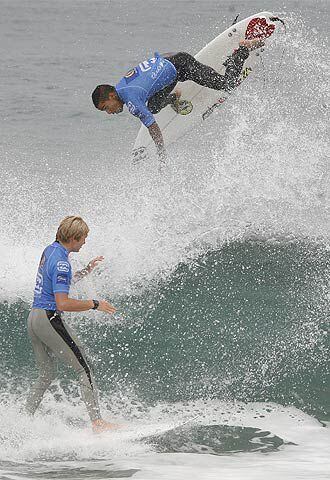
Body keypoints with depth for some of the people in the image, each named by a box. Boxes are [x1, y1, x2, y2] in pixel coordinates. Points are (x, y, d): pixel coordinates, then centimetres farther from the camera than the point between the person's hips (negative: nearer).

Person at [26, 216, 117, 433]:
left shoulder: (50, 251, 12)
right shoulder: (61, 262, -18)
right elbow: (63, 303, -24)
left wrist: (86, 271, 22)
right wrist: (95, 305, -16)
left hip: (34, 318, 10)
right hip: (50, 318, -10)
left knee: (47, 375, 17)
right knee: (84, 368, -6)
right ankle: (97, 421, -12)